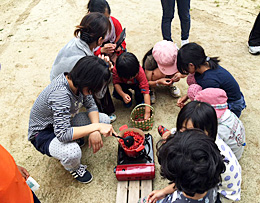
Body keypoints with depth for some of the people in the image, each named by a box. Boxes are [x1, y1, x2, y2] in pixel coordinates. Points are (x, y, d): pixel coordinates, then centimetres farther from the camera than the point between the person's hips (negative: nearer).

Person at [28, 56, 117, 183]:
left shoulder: (76, 81, -15)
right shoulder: (60, 94, -39)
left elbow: (91, 105, -3)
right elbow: (62, 134, -41)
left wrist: (95, 131, -20)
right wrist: (96, 127, -41)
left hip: (64, 121, 7)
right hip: (43, 133, -7)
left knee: (104, 119, -5)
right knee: (73, 153, -36)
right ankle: (73, 168, 1)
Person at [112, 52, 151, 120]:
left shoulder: (140, 72, -38)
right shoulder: (116, 70, -35)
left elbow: (145, 91, -38)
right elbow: (116, 83, -23)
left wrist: (147, 112, -41)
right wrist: (123, 95, -44)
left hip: (136, 84, -1)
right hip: (124, 84, 2)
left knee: (139, 94, -33)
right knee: (116, 94, -27)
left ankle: (140, 102, 4)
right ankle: (128, 97, 5)